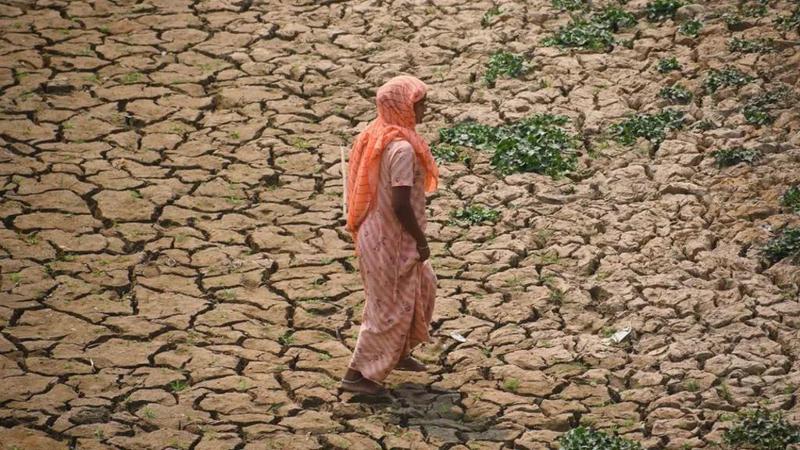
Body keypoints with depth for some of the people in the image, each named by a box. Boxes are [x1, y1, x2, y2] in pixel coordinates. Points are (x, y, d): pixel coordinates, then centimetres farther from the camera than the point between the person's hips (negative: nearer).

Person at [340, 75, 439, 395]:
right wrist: (421, 240, -14)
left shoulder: (376, 137, 3)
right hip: (392, 240, -10)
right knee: (389, 307, 3)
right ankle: (358, 374, 11)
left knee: (422, 287, 25)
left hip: (374, 233, 10)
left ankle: (398, 353, 38)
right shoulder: (402, 148, -25)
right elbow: (401, 205, -28)